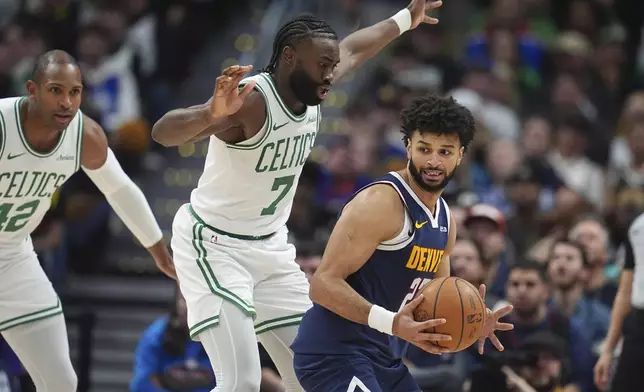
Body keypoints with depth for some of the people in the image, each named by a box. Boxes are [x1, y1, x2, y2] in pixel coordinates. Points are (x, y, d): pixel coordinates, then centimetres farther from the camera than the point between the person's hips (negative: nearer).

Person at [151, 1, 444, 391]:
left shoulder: (311, 94, -2)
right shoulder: (251, 100, -27)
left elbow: (351, 49, 22)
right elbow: (163, 132, -42)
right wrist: (211, 115, -62)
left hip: (270, 247, 9)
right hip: (213, 244, -9)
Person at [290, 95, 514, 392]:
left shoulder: (445, 219, 13)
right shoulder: (380, 203, -16)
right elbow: (324, 283, -22)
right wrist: (391, 323, -33)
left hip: (383, 358, 10)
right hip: (336, 354, -10)